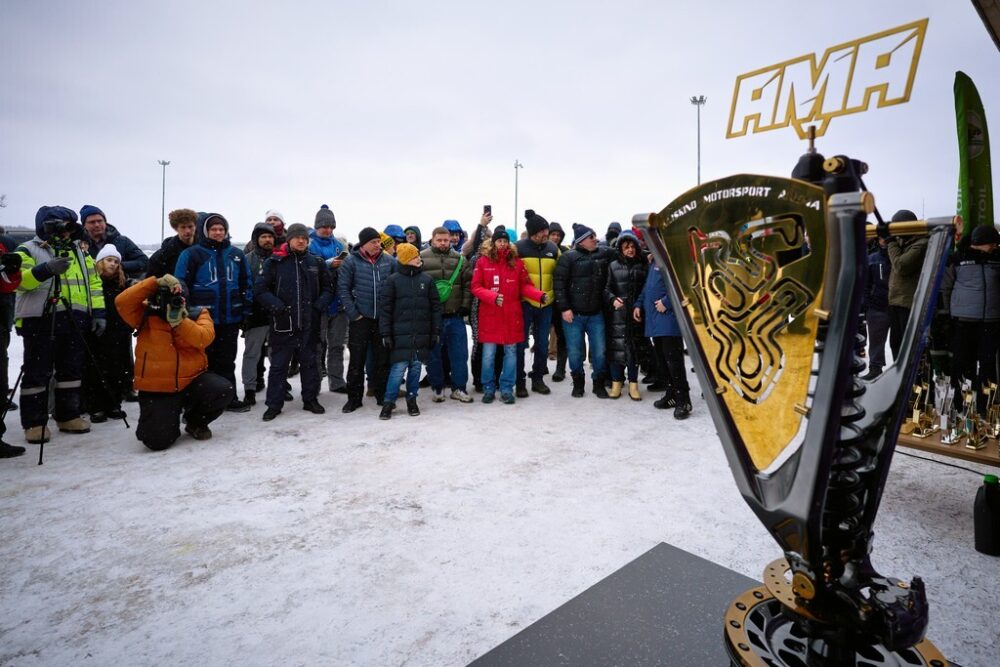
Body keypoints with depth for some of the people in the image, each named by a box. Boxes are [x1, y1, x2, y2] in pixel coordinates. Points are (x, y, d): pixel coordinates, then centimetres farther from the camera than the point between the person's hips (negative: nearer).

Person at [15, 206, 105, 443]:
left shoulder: (79, 252, 15)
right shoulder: (28, 250, -1)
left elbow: (93, 282, 14)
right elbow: (19, 280, -17)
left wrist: (98, 312, 6)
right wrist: (46, 269, -33)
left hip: (72, 322, 5)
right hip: (40, 322, -5)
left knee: (72, 370, 10)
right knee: (37, 373, 0)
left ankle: (68, 416, 20)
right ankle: (34, 422, 9)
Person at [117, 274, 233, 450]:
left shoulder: (197, 313, 0)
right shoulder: (146, 314, 0)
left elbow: (204, 339, -18)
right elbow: (122, 302, -19)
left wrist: (178, 320, -27)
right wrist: (155, 282, -22)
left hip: (192, 380, 2)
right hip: (156, 389, -1)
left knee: (224, 390, -27)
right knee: (157, 440, -18)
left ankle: (195, 422, 6)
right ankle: (168, 420, 24)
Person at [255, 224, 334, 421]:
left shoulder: (317, 262, 6)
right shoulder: (275, 262, 0)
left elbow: (328, 288, 12)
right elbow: (260, 289, -1)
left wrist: (320, 305, -4)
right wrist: (276, 305, -14)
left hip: (309, 324, 2)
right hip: (283, 323, -2)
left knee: (310, 363, 12)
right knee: (278, 365, 6)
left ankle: (311, 399, 25)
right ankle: (274, 404, 16)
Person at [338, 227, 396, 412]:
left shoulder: (389, 261, 4)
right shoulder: (351, 261, -3)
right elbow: (343, 288, -3)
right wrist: (353, 313, -8)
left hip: (383, 318, 2)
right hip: (360, 319, -2)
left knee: (383, 359, 9)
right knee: (357, 360, 5)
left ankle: (382, 395, 22)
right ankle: (354, 397, 16)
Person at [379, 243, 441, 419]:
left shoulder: (427, 279, 6)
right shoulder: (393, 280, -1)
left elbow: (435, 306, 8)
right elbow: (385, 308, -1)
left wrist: (435, 331, 4)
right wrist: (386, 334, -6)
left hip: (422, 334, 3)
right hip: (400, 334, -3)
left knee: (416, 367, 9)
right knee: (398, 368, -5)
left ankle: (411, 400, 23)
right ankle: (388, 402, 8)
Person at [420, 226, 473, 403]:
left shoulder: (460, 259, 7)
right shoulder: (422, 259, -1)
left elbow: (467, 284, 7)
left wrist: (465, 306, -1)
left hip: (455, 316, 2)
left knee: (459, 353, 5)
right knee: (433, 354, 7)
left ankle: (459, 388, 18)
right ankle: (437, 388, 22)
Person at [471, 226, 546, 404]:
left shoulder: (517, 262, 5)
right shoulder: (482, 262, -1)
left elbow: (525, 286, 4)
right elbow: (476, 288, -3)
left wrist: (540, 295, -13)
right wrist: (493, 297, -19)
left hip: (512, 315, 2)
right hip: (490, 316, -2)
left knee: (511, 352, 6)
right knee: (488, 354, 4)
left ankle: (507, 389, 17)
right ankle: (488, 389, 19)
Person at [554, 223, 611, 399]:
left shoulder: (603, 254, 6)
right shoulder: (568, 258, -6)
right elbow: (559, 284, -9)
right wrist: (564, 308, -13)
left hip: (596, 314, 3)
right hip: (573, 314, -3)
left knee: (599, 352, 5)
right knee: (575, 352, 5)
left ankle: (599, 383, 23)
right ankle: (578, 383, 25)